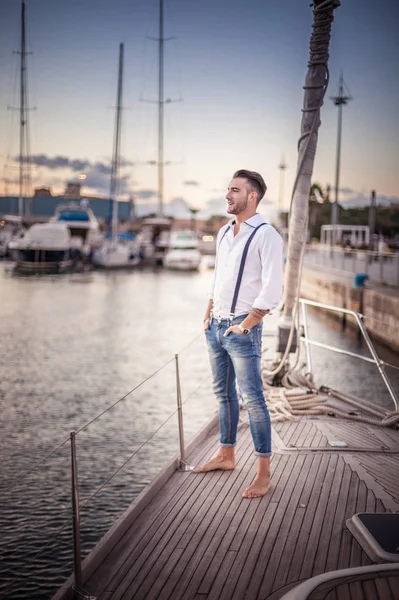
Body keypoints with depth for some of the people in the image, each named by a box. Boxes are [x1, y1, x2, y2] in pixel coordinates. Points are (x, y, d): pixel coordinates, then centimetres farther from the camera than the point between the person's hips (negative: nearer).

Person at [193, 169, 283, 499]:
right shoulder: (224, 233, 13)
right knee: (224, 394, 16)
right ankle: (226, 456, 30)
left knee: (253, 399, -4)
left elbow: (272, 290, -17)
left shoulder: (266, 235, -12)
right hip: (216, 326, 8)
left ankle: (264, 474, 3)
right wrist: (208, 315, 13)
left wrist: (245, 325, -16)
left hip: (242, 329, -8)